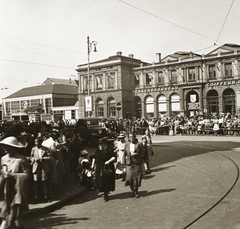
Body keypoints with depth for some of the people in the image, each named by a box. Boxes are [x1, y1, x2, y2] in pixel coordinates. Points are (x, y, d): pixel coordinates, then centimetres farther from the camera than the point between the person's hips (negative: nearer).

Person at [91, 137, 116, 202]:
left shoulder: (109, 149, -11)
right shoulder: (97, 149, 7)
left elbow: (114, 158, -17)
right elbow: (94, 157, 18)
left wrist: (109, 161, -31)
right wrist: (93, 164, 9)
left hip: (107, 169, -5)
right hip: (99, 169, 5)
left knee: (107, 182, 1)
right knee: (99, 182, 6)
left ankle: (106, 194, 19)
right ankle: (105, 193, 25)